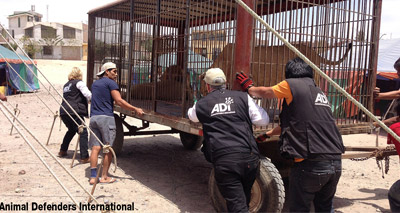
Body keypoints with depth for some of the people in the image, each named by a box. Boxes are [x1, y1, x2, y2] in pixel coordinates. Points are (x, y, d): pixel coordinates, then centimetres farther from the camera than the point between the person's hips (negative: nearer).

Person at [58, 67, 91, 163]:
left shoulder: (66, 85, 23)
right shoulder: (78, 83, 0)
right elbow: (88, 95, -13)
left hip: (63, 112, 8)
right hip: (74, 111, -8)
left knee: (71, 130, 29)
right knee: (83, 132, -6)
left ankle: (62, 151, 36)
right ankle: (84, 157, -11)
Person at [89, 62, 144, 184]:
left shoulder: (95, 84, 21)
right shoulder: (110, 83, -3)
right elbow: (119, 101, -13)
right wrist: (135, 109, -10)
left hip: (93, 118, 7)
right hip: (106, 118, -7)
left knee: (95, 148, 5)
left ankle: (93, 177, 2)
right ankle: (104, 177, 7)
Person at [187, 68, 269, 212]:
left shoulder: (201, 105, 10)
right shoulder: (242, 97, 7)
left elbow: (191, 115, 33)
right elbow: (263, 120, 4)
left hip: (223, 161, -2)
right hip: (249, 158, 2)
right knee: (244, 200, 23)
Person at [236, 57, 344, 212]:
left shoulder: (292, 85, -2)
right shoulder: (319, 93, 22)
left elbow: (265, 92, 15)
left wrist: (248, 87, 36)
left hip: (311, 165, -7)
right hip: (336, 163, 7)